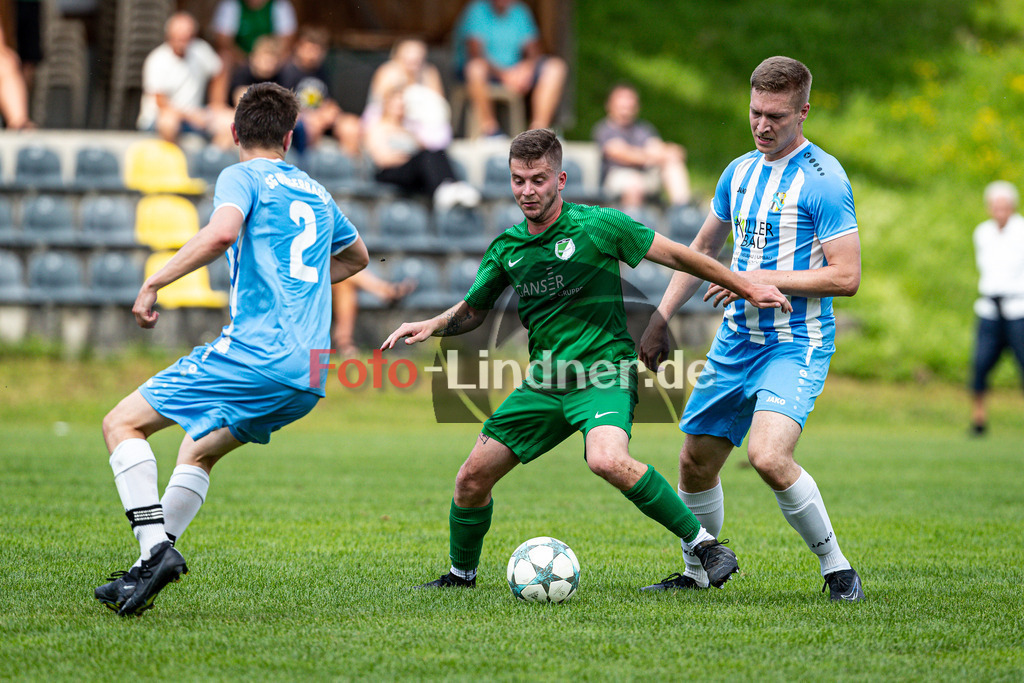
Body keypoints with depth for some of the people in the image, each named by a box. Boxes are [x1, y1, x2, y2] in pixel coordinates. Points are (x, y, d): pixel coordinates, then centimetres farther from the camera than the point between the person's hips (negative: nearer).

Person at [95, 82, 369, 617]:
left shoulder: (242, 177, 1)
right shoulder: (315, 192, 23)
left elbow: (221, 232, -22)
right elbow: (357, 256, 41)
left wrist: (154, 283, -15)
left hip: (255, 353, -8)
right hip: (310, 378, 8)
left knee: (122, 424, -1)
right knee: (199, 450, 26)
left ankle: (156, 548, -18)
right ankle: (148, 572, 16)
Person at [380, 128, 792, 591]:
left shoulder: (597, 225, -8)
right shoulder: (506, 248, 7)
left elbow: (676, 256, -1)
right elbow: (472, 310, 22)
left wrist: (747, 288, 0)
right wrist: (430, 326, 2)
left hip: (603, 374, -6)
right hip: (544, 381, 6)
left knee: (607, 461, -34)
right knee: (473, 477, 1)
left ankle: (704, 544, -23)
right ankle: (461, 574, 27)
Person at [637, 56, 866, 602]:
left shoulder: (822, 179, -12)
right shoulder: (739, 172, 11)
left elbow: (846, 277, -16)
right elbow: (701, 249, 24)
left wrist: (764, 279, -18)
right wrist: (659, 321, 19)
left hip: (797, 346, -7)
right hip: (736, 341, 7)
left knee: (768, 456, -26)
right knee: (696, 463, 9)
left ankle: (836, 567, -8)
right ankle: (697, 574, 30)